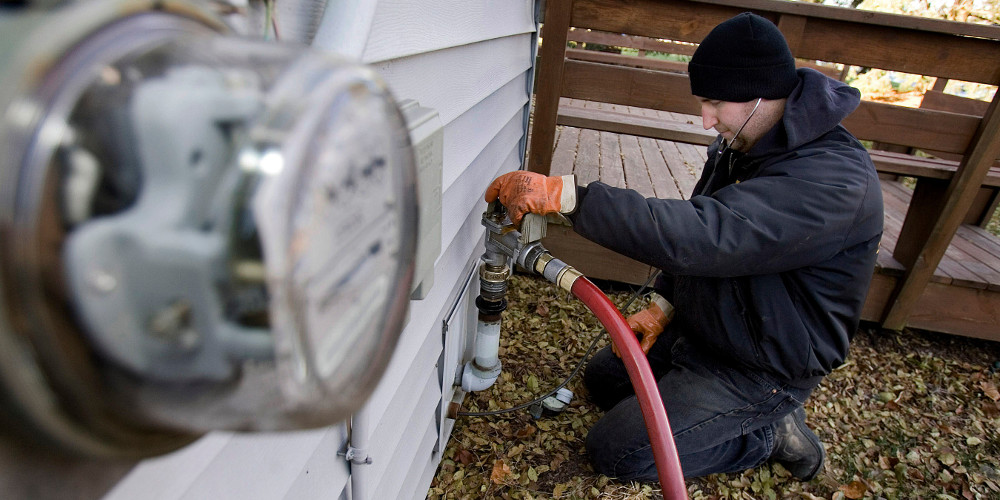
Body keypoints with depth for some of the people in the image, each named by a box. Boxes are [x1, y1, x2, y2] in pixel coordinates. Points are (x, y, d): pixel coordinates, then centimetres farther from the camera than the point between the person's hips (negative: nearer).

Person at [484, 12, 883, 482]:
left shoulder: (837, 180, -31)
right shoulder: (737, 145, -3)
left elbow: (701, 234, -44)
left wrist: (562, 193, -46)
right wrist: (663, 304, 1)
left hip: (758, 369, -8)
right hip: (700, 328, 9)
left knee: (613, 451, -9)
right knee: (602, 376, 18)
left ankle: (769, 433, 6)